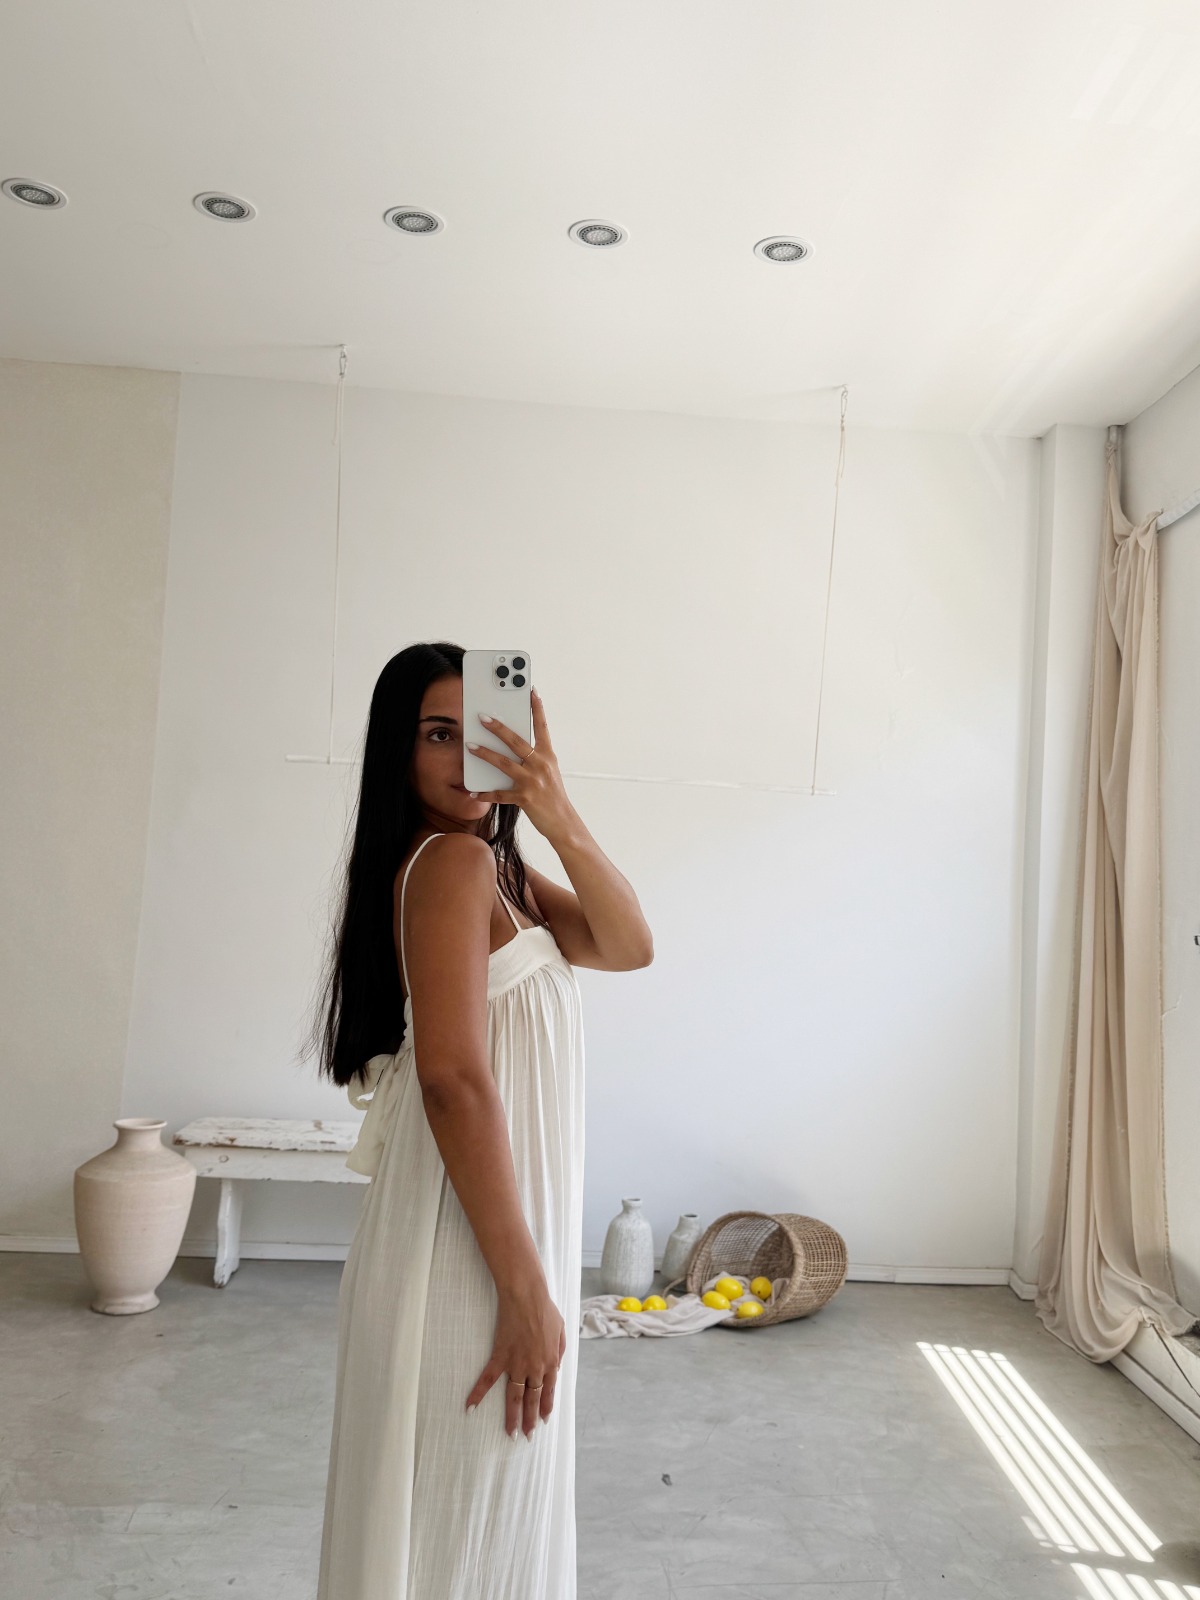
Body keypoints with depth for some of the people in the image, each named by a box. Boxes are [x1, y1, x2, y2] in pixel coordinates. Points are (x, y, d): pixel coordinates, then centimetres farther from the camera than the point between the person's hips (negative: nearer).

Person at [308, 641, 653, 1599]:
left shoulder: (499, 869, 11)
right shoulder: (451, 858, -18)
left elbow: (628, 946, -1)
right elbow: (454, 1078, -24)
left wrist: (559, 817, -15)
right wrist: (526, 1287, -22)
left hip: (507, 1217, 9)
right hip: (472, 1240, -9)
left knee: (487, 1509, 24)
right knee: (465, 1523, 8)